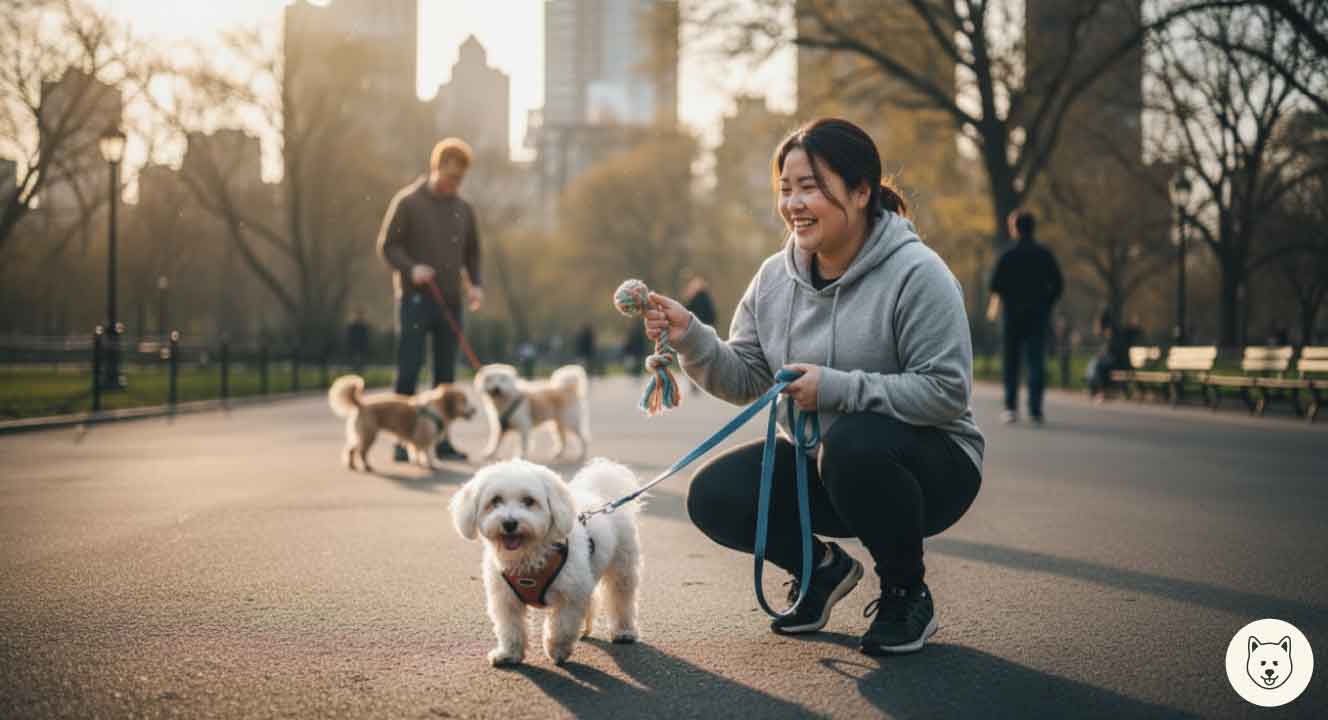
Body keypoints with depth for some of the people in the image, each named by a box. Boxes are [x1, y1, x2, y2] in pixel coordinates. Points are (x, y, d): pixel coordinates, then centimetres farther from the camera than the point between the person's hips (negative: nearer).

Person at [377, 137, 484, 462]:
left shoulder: (464, 210, 12)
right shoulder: (407, 201, -3)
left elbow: (471, 253, 19)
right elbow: (387, 245, -4)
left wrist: (475, 285, 2)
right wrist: (411, 268, -20)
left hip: (450, 300, 5)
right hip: (415, 298, -5)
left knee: (446, 372, 5)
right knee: (408, 368, -5)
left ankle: (441, 439, 10)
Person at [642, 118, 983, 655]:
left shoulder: (916, 274, -18)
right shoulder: (776, 277, 2)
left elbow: (947, 391, -23)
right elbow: (743, 379, 2)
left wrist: (836, 388, -29)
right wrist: (690, 338, -17)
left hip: (926, 464, -5)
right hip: (819, 466, 6)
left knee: (854, 441, -38)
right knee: (714, 496, -16)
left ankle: (907, 595, -10)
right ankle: (822, 567, 14)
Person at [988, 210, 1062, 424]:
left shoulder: (1009, 254, -6)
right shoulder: (1044, 254, 4)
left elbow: (995, 285, -10)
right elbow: (1058, 285, 2)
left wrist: (999, 301, 9)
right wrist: (1046, 305, 11)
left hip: (1013, 312, -2)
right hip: (1039, 314, 2)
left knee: (1010, 361, 9)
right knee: (1036, 361, 1)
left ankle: (1011, 408, 7)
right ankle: (1035, 409, -7)